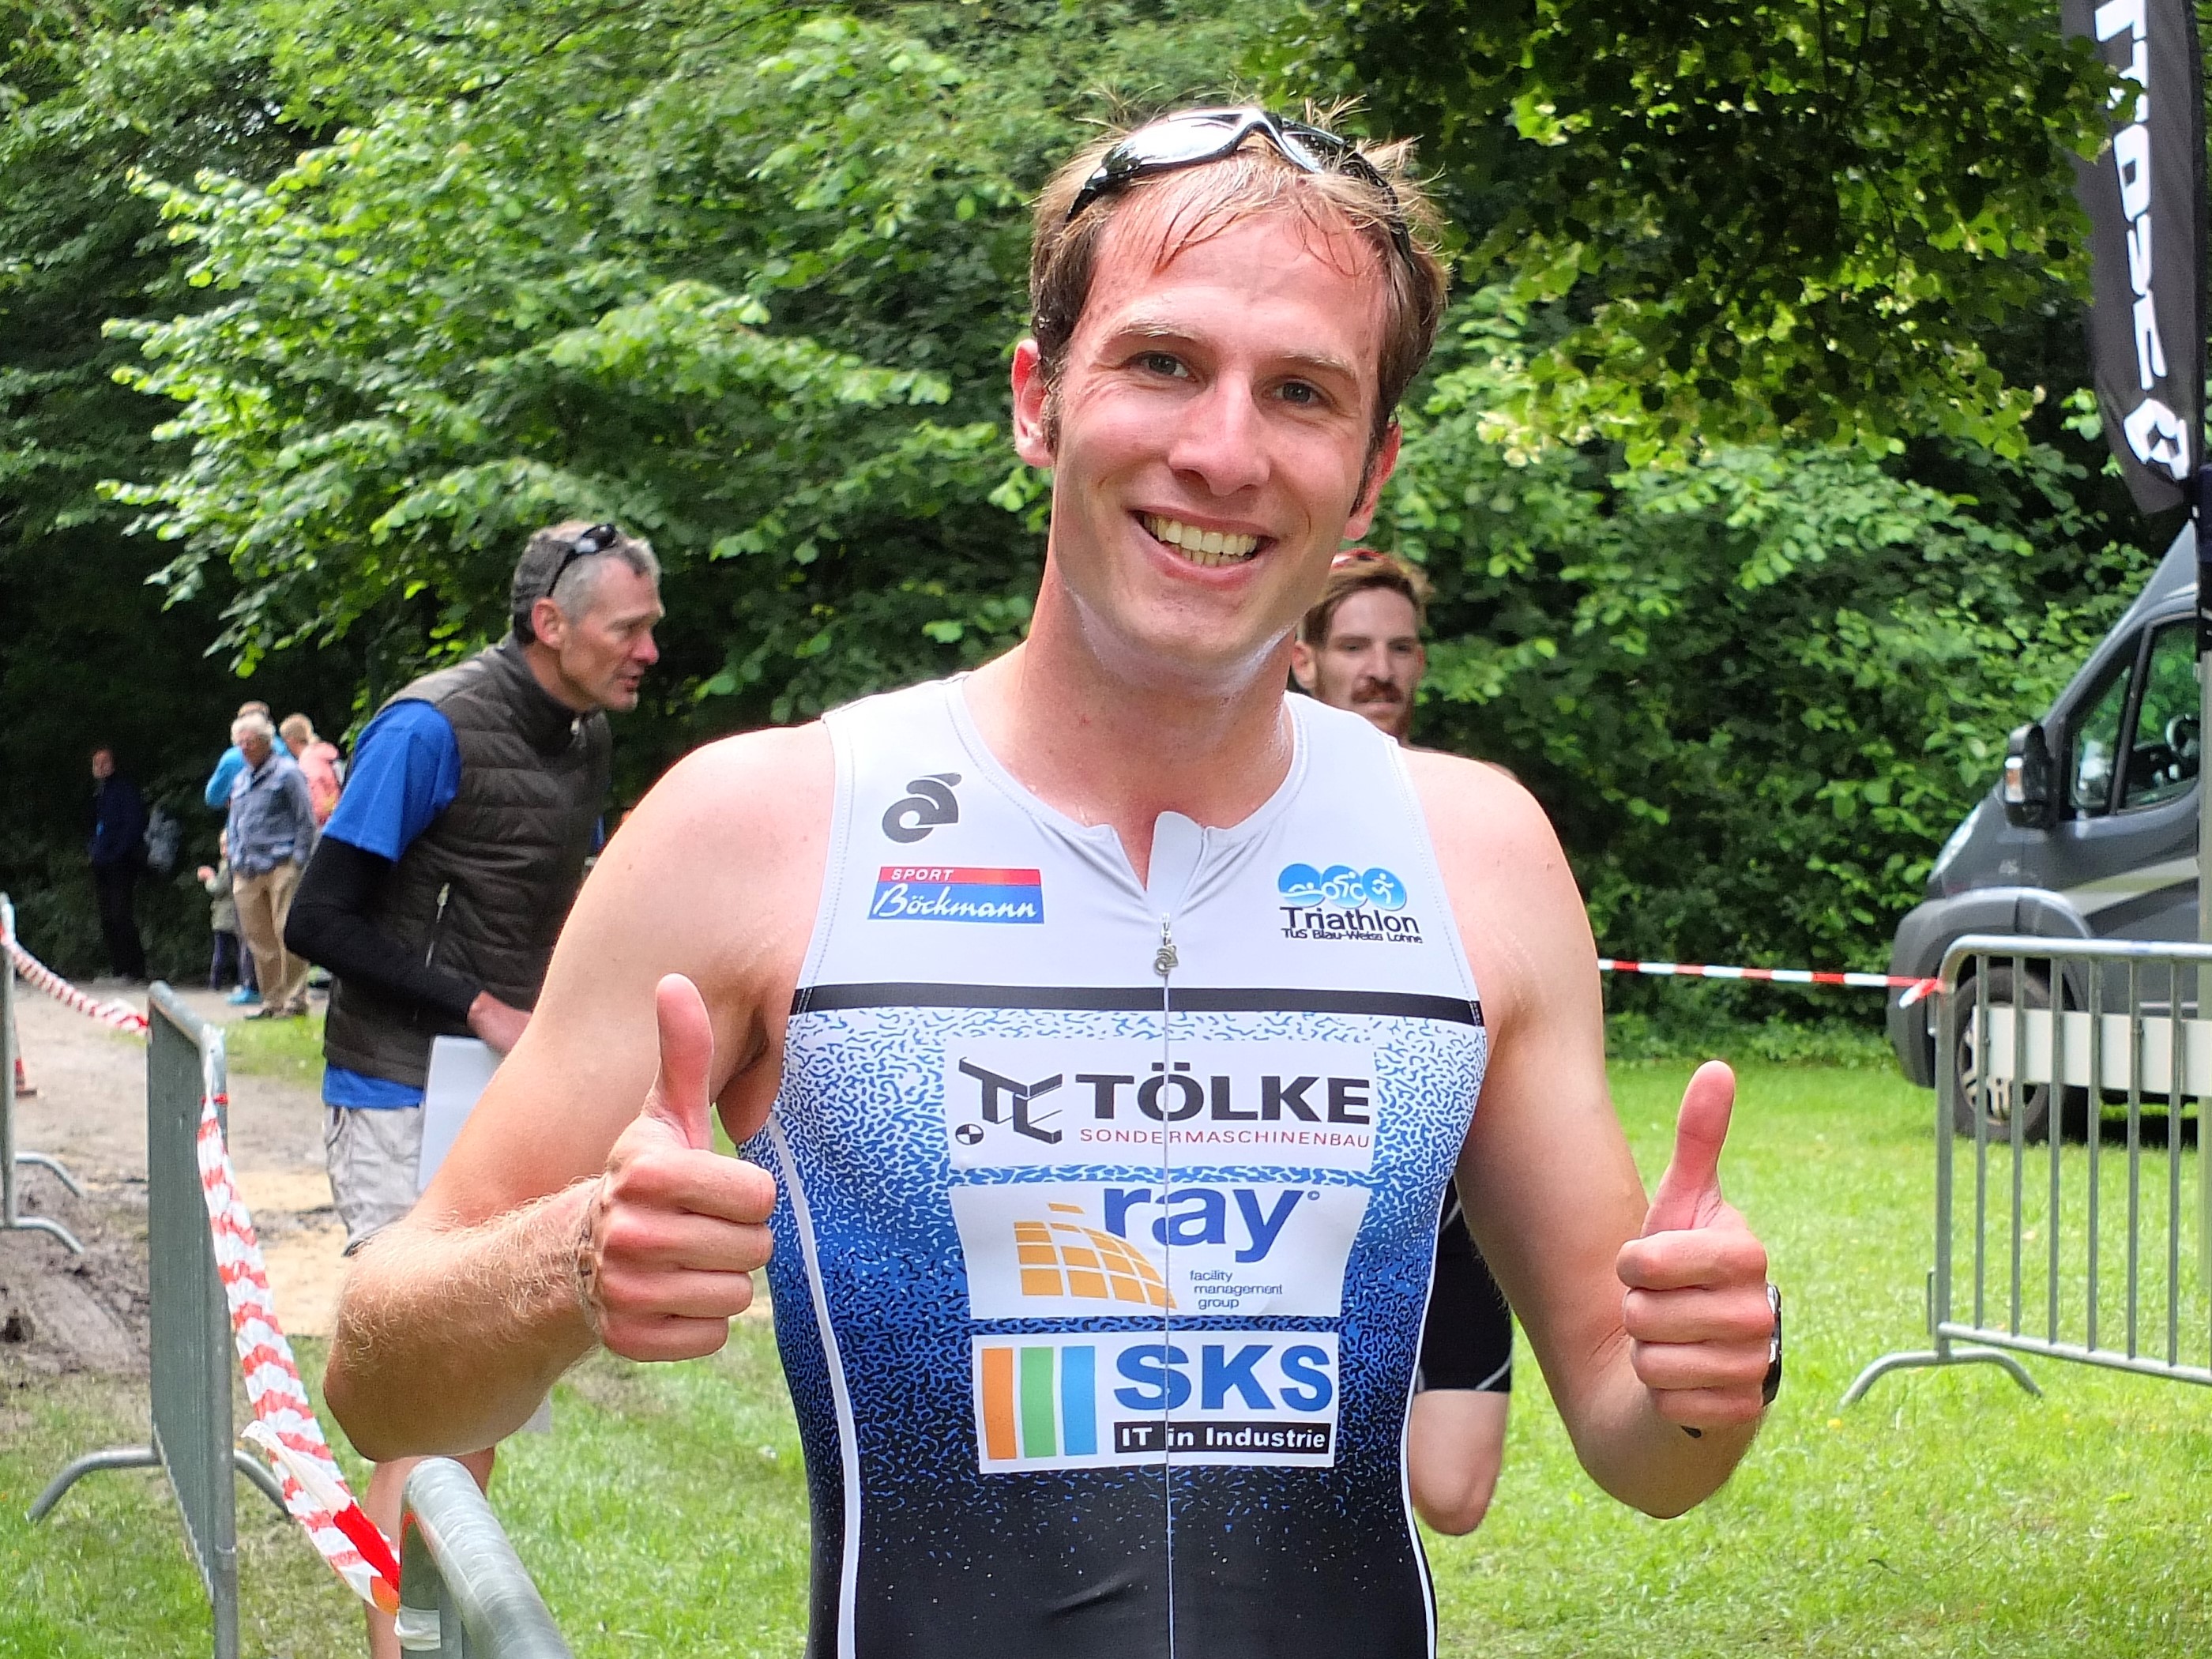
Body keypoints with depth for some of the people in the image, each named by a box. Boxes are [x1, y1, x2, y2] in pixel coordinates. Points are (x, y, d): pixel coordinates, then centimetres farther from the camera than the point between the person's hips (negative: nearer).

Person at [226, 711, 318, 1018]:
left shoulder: (287, 772, -1)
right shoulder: (240, 779, 20)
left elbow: (306, 820, -3)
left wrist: (298, 861, -10)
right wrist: (235, 861, 15)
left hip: (282, 865, -7)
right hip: (247, 872, 7)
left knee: (287, 933, -9)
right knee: (258, 937, 5)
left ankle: (295, 998, -5)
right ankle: (271, 1000, 11)